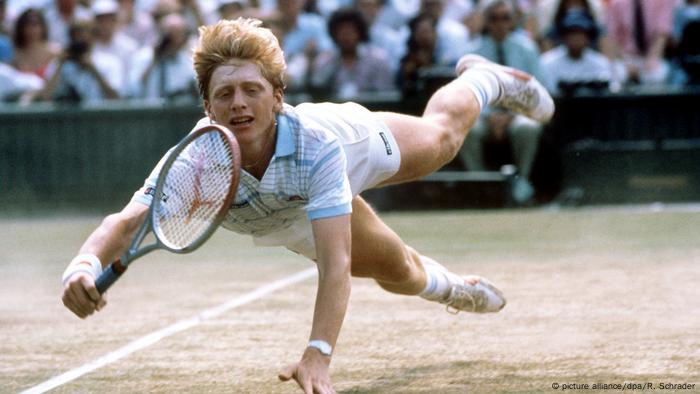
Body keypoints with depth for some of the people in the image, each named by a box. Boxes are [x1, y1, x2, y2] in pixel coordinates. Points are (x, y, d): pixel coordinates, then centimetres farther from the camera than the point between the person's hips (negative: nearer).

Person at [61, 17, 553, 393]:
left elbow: (336, 263, -54)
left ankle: (485, 79, 67)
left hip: (361, 144, -1)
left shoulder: (318, 142, -51)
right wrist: (84, 266, -79)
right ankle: (454, 288, 62)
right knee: (402, 273, 24)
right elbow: (130, 221, -57)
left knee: (442, 137, 32)